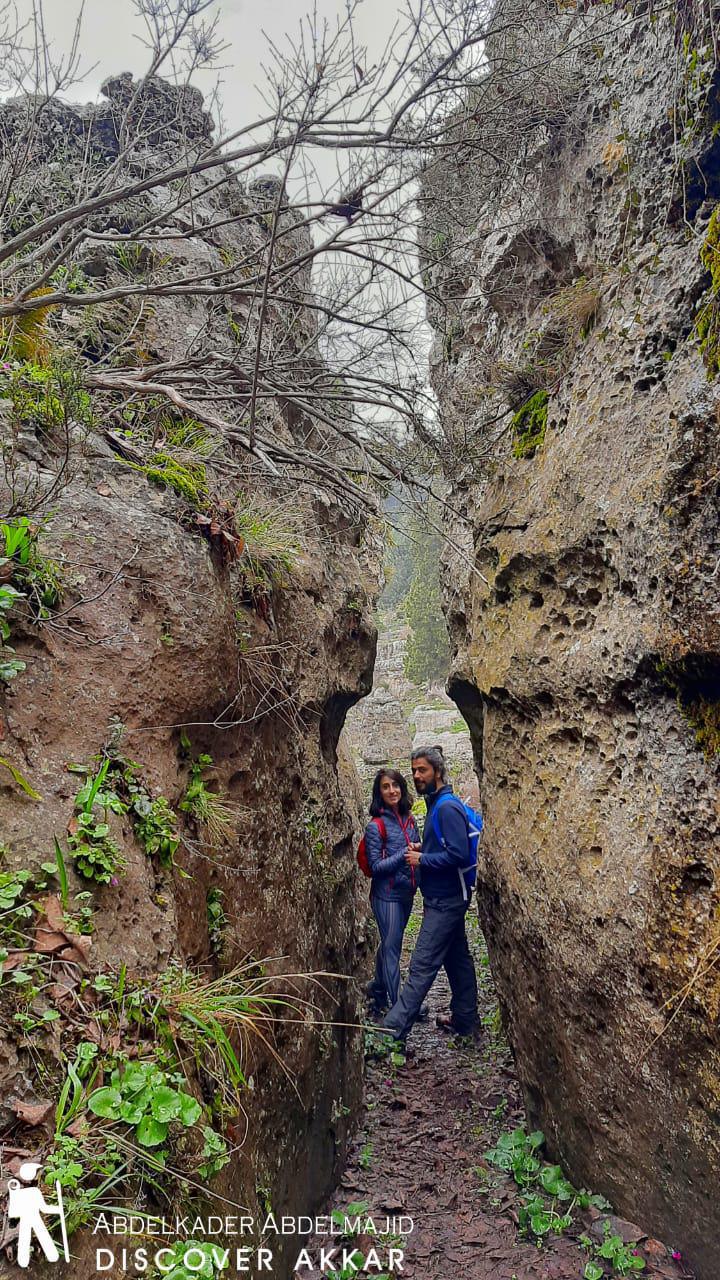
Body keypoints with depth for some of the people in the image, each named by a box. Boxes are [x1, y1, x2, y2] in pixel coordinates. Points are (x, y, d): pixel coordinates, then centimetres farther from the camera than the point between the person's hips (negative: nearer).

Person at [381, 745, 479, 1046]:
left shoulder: (447, 808, -19)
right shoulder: (436, 805, 13)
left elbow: (459, 854, -25)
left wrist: (422, 860, -16)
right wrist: (422, 849, 6)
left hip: (444, 901, -10)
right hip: (447, 898, 10)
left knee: (421, 967, -8)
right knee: (457, 959, 18)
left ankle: (391, 1030, -7)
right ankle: (465, 1021, 29)